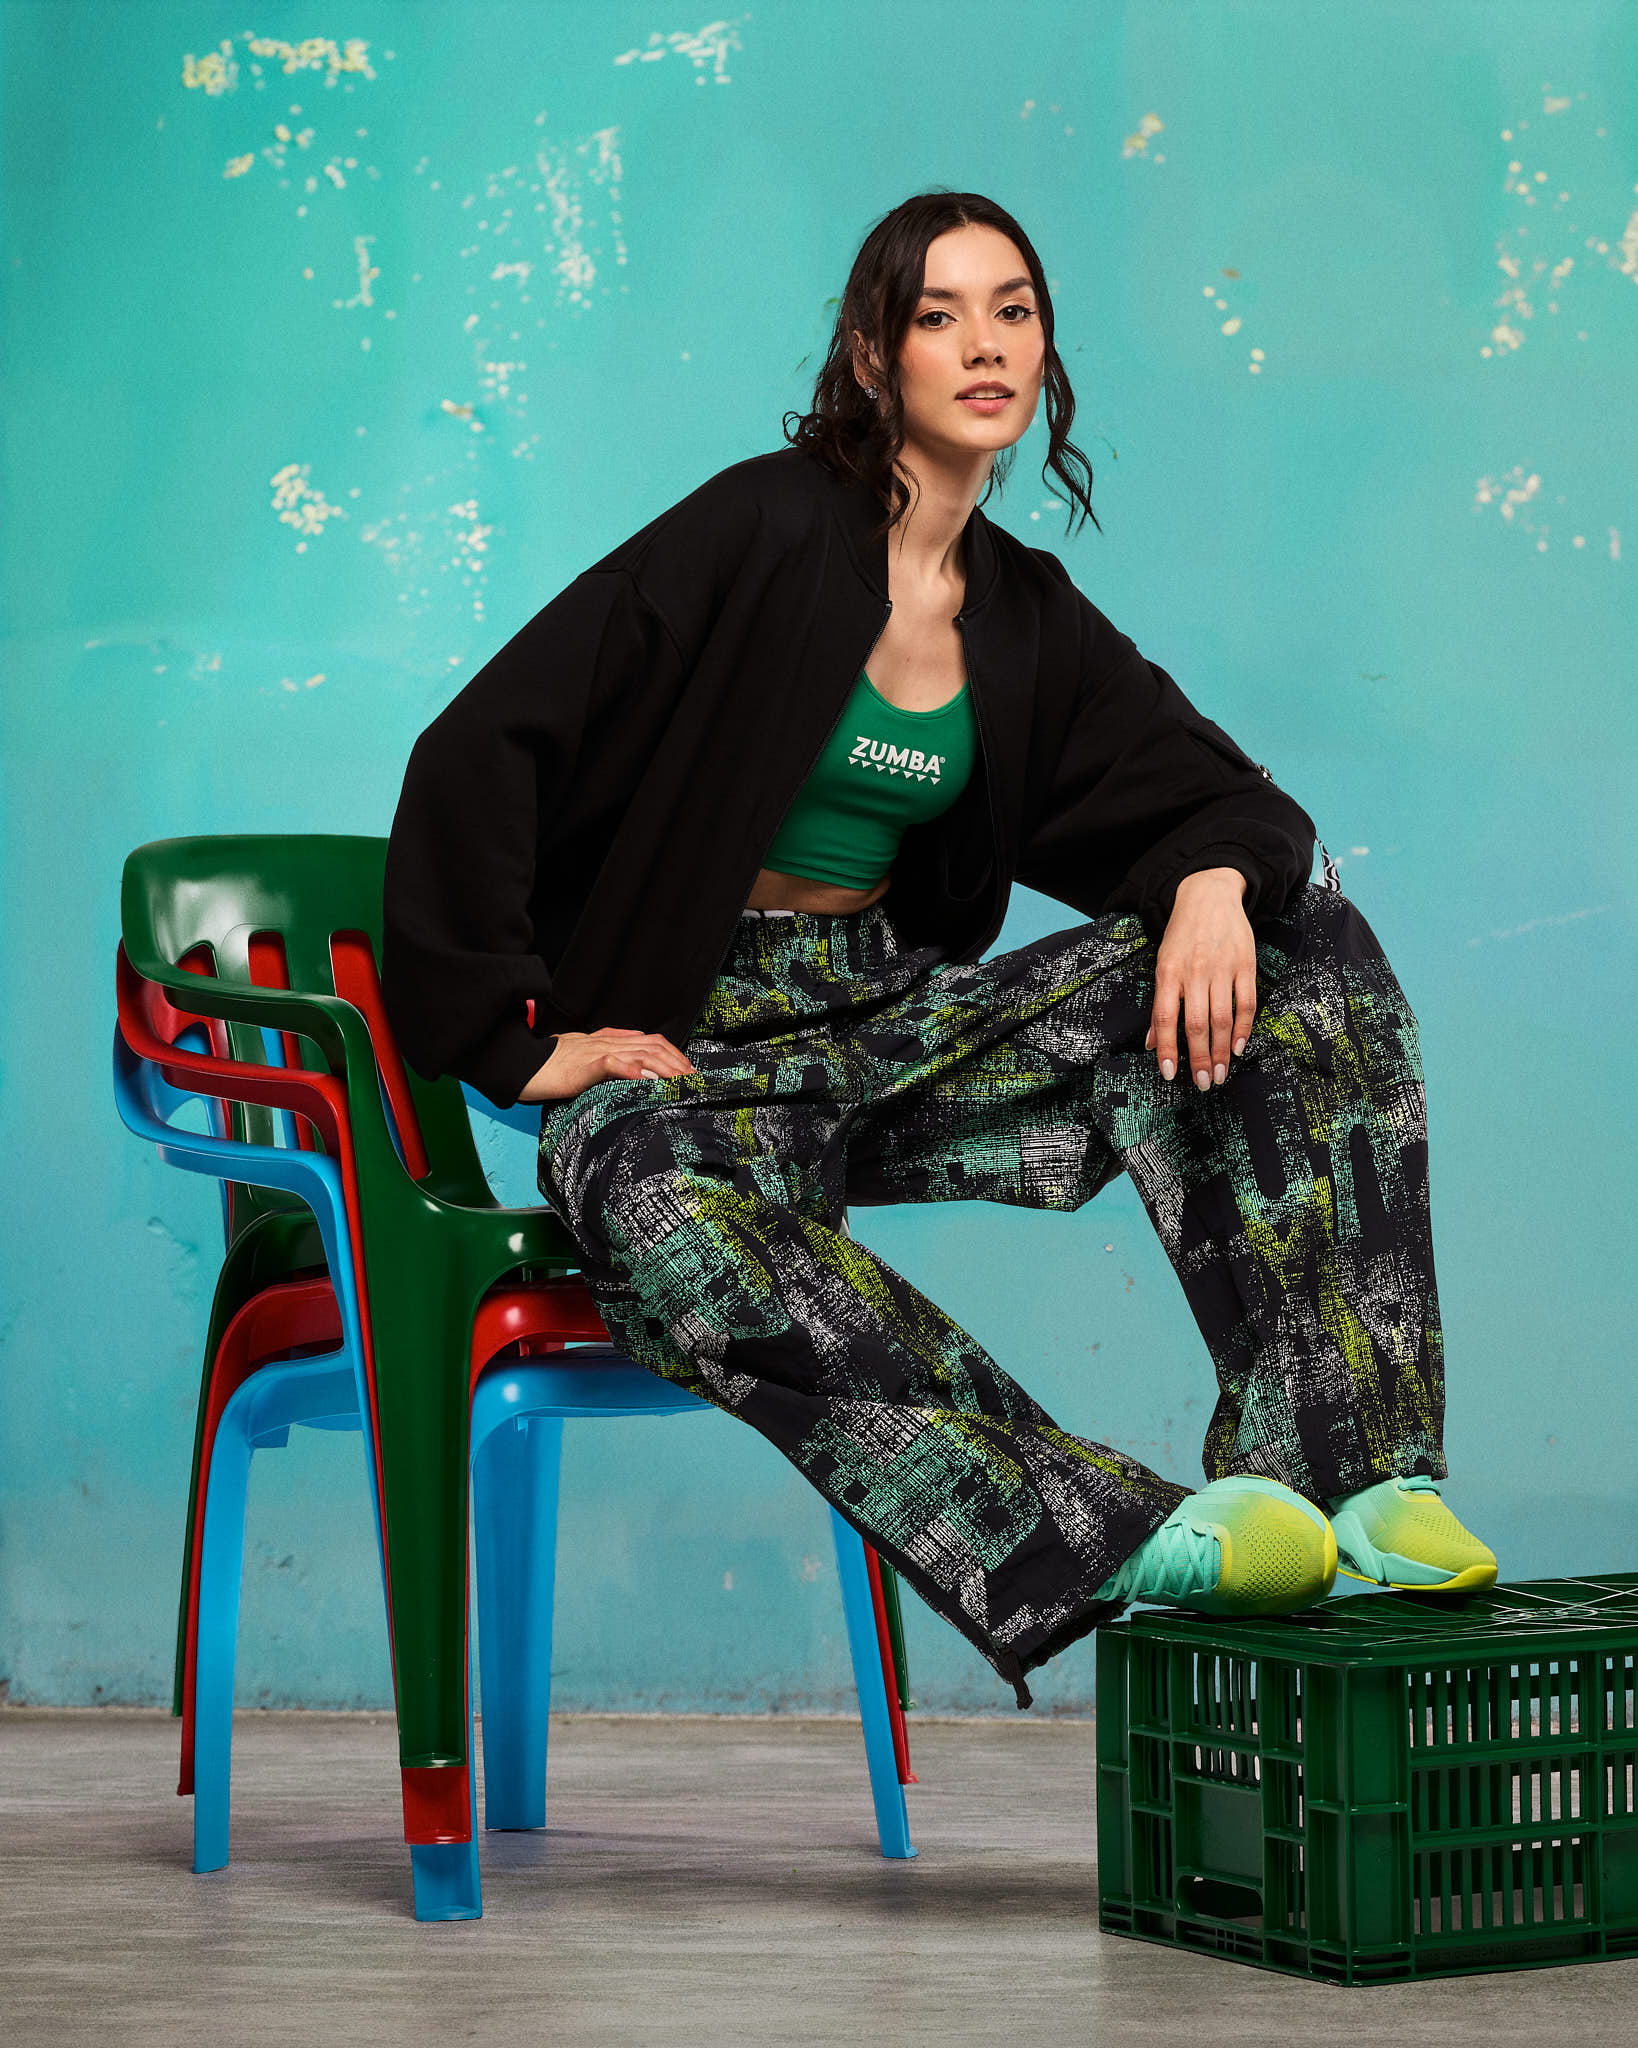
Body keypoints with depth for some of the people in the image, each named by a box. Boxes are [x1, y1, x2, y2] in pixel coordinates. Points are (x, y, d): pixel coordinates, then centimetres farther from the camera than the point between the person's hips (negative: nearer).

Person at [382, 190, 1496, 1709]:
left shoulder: (1029, 617, 9)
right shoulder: (768, 529, -10)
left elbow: (1223, 798, 6)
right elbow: (480, 753, -14)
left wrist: (1216, 882, -18)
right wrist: (523, 1038, -16)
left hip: (891, 1014, 6)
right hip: (691, 1052, -6)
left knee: (1306, 951, -12)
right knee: (656, 1198, -44)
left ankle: (1354, 1472, -24)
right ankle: (1119, 1541, -52)